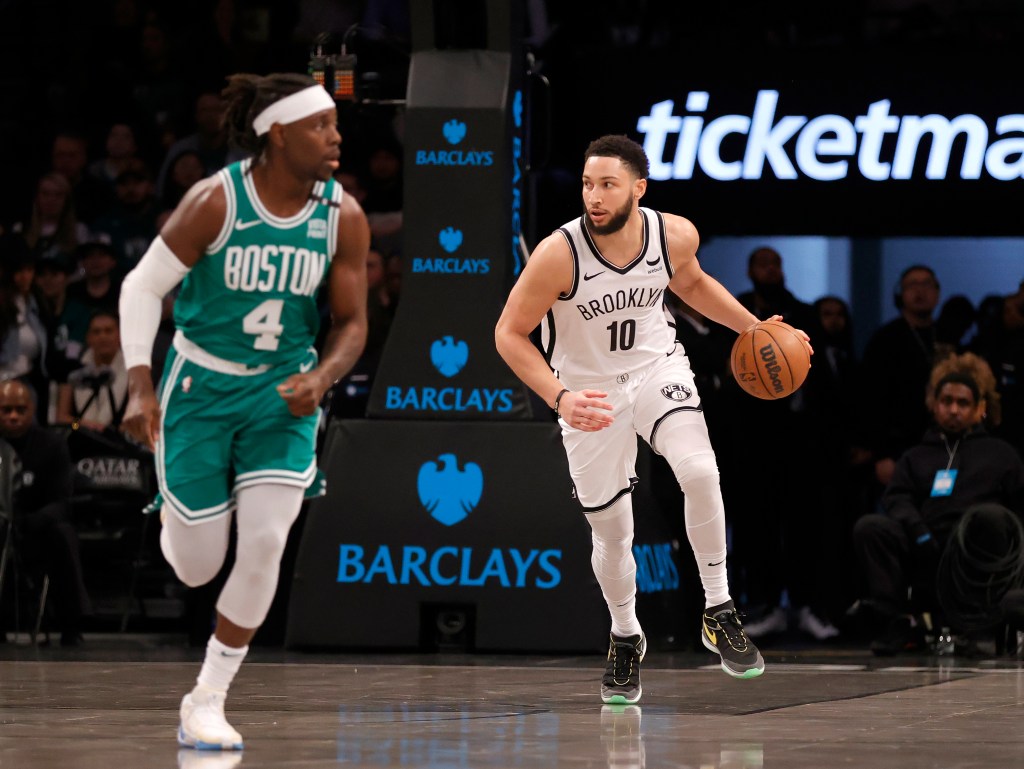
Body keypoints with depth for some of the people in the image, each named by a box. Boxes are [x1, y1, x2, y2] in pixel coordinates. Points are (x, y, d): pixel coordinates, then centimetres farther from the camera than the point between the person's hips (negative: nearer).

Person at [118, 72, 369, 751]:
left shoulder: (343, 217, -7)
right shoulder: (215, 201, -16)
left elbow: (352, 323, 0)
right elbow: (143, 287, -10)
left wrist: (321, 378, -21)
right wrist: (141, 387, -19)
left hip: (282, 394, 2)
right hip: (201, 388, -2)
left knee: (265, 543, -15)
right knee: (196, 568, -1)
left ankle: (208, 700, 0)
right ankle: (174, 517, 40)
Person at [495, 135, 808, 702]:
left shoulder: (675, 235, -15)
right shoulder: (559, 254, -27)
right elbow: (509, 334, -17)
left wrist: (753, 328, 5)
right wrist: (559, 397, -29)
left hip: (655, 368, 1)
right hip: (588, 392, -1)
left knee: (700, 471, -27)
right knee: (612, 531, 4)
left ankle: (718, 613, -11)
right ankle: (625, 640, 33)